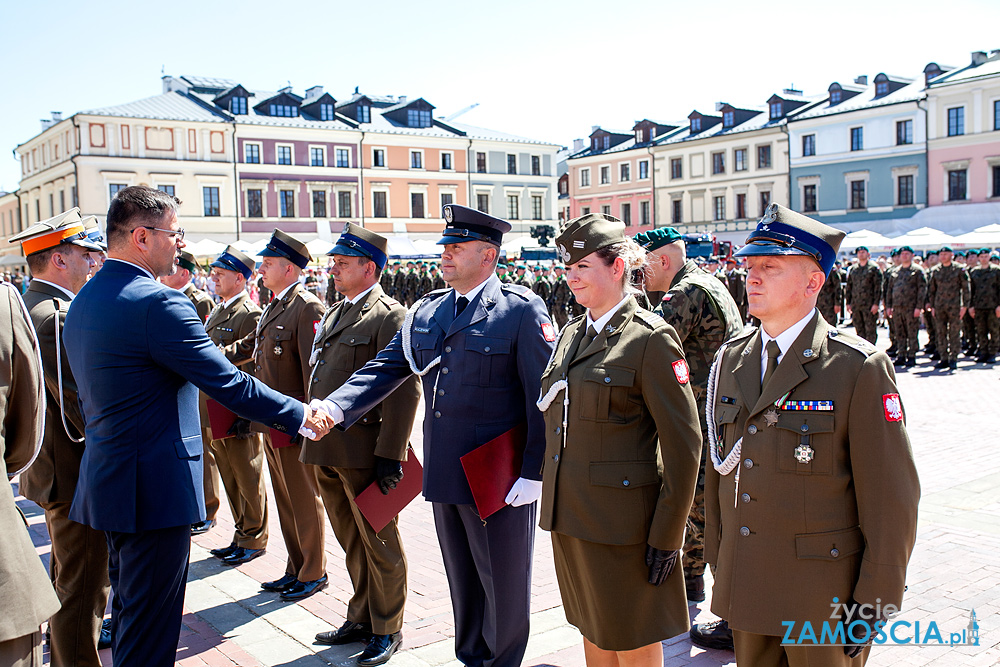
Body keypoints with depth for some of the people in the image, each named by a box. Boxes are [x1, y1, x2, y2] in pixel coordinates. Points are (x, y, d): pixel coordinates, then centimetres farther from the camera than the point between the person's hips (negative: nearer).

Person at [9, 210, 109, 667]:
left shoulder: (29, 307, 11)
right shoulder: (59, 317, -22)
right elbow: (79, 406, -25)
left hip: (52, 469, 11)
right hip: (78, 474, -11)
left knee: (65, 578, 24)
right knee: (83, 589, 0)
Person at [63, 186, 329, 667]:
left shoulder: (84, 300, 10)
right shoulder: (158, 302, -20)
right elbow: (229, 385, -20)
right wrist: (300, 416, -8)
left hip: (106, 479, 10)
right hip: (155, 487, -10)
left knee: (130, 613, 24)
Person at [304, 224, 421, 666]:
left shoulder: (390, 316, -11)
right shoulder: (333, 315, 16)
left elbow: (405, 390, -17)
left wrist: (390, 455, -21)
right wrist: (312, 437, 18)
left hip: (364, 451, -8)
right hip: (326, 451, 8)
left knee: (379, 543, 7)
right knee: (351, 542, 19)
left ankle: (386, 630, 22)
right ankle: (361, 620, 34)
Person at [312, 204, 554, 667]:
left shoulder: (522, 310, -10)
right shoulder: (426, 312, 9)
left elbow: (545, 397, -12)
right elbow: (386, 368, 4)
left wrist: (534, 472, -15)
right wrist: (335, 406, -13)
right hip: (444, 473, 6)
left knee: (502, 583, 9)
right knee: (462, 579, 20)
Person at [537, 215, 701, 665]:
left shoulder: (650, 338, -13)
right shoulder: (571, 334, 9)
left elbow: (684, 444, -14)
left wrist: (667, 536, -14)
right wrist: (555, 504, 15)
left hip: (622, 522, -7)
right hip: (570, 518, 7)